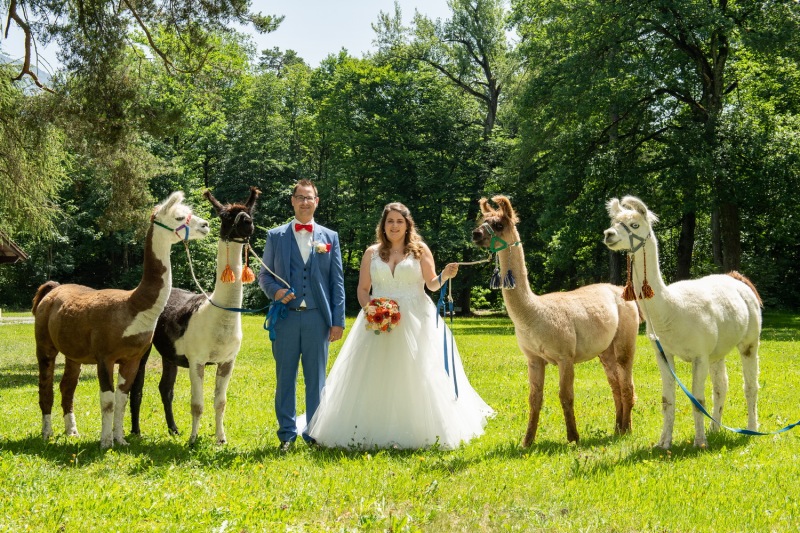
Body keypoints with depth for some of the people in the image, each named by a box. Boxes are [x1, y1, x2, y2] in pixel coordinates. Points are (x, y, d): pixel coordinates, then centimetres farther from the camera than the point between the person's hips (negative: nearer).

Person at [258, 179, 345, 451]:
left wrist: (338, 321, 1)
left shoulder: (330, 237, 10)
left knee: (316, 378, 5)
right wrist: (274, 290, -12)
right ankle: (287, 433, 13)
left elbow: (337, 281, 7)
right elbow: (264, 275, 11)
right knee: (285, 378, 4)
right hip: (286, 316, 0)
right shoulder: (276, 236, 9)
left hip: (317, 318, 0)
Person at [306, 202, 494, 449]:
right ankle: (374, 433, 3)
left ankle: (421, 432, 3)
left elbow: (432, 284, -1)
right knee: (375, 379, -2)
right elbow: (362, 289, 9)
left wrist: (445, 275, -21)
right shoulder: (372, 253, 10)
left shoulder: (420, 250, 6)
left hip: (415, 321, -2)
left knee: (416, 377, -4)